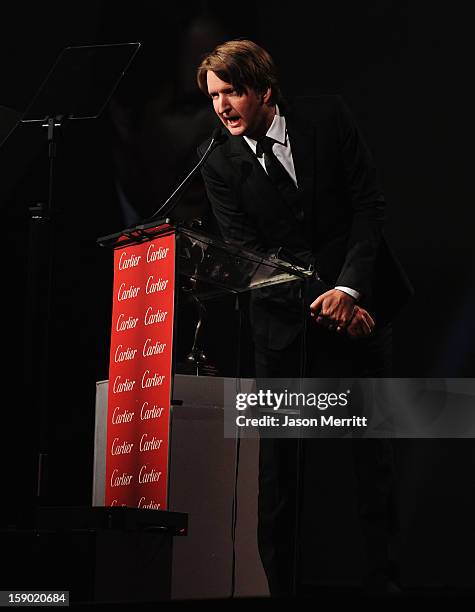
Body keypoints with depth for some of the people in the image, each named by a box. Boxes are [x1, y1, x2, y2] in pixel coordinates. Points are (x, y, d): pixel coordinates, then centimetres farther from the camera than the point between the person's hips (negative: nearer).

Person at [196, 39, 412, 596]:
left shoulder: (326, 118, -1)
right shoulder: (218, 160, 0)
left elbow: (369, 204, -2)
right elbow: (244, 252, -4)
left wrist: (349, 288, -13)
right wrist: (316, 303, -15)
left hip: (356, 300, 0)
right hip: (284, 317, 0)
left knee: (371, 450, 1)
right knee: (277, 453, -4)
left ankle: (383, 577, 6)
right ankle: (280, 582, -1)